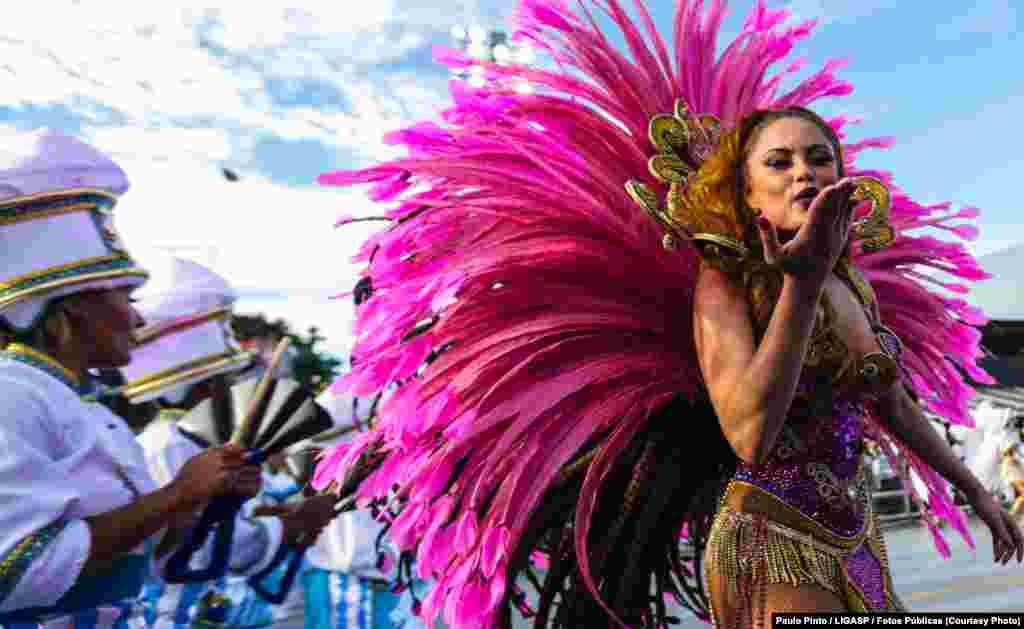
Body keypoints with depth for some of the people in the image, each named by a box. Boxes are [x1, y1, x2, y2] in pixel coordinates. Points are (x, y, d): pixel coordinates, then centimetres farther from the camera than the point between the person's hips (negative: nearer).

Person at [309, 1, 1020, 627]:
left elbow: (895, 405, 16)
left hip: (857, 539, 7)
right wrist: (803, 281, -32)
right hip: (773, 545, -7)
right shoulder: (723, 282, -17)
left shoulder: (856, 279, 2)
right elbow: (751, 437, -32)